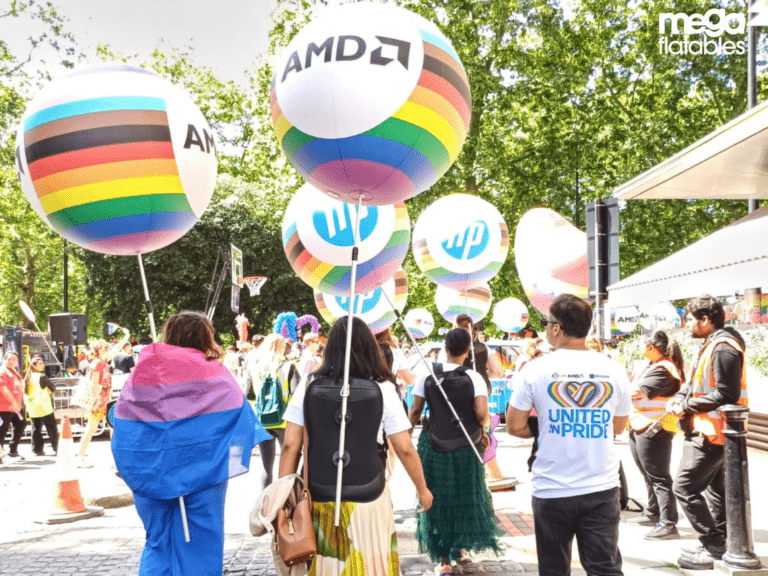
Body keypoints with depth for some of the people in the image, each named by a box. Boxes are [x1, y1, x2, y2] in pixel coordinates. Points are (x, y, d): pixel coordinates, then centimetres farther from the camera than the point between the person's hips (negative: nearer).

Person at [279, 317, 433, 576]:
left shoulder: (309, 385, -2)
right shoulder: (382, 389, -4)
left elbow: (290, 446, -2)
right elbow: (405, 449, -1)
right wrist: (422, 489, 14)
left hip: (319, 498, 1)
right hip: (367, 499, -1)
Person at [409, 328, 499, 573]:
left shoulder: (427, 376, -5)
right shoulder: (473, 377, -9)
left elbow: (414, 411, -4)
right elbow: (481, 413, -17)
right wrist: (481, 428, 3)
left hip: (433, 447, 1)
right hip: (466, 448, 0)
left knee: (437, 500, 9)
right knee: (466, 497, 19)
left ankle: (443, 559, 9)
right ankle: (461, 548, 31)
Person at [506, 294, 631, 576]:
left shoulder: (536, 370, -8)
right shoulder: (614, 370, 0)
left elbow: (515, 426, -4)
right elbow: (618, 426, 12)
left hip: (552, 491, -1)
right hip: (602, 489, 2)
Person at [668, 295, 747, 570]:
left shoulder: (723, 349, -20)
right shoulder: (711, 345, 13)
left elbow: (724, 395, -24)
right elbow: (697, 381, 20)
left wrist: (687, 407, -17)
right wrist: (679, 397, 1)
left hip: (711, 433, -11)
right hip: (711, 432, 11)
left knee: (685, 487, -9)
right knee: (716, 487, 17)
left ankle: (713, 548, -5)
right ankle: (720, 542, 27)